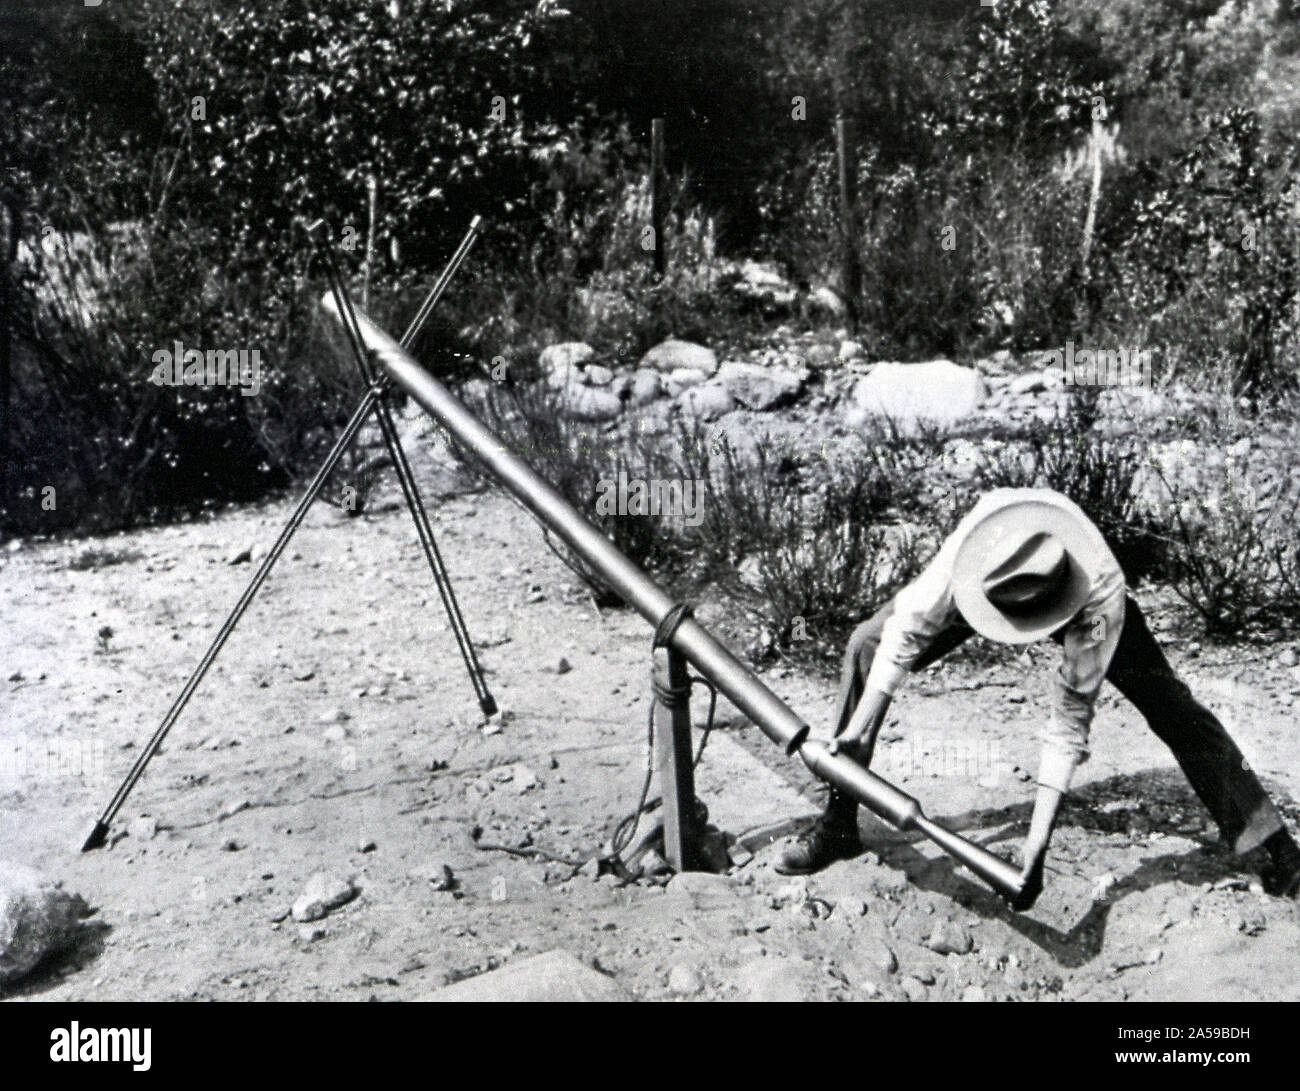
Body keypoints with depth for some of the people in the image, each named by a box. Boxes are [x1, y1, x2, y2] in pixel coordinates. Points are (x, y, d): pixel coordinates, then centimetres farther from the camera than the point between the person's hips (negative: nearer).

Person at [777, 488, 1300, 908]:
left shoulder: (1101, 594, -43)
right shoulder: (974, 544, -43)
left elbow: (1071, 716, -38)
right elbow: (909, 628, -31)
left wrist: (1037, 840, -40)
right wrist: (858, 727, -33)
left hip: (1075, 598, -1)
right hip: (986, 579, 2)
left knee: (1170, 704, -16)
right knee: (869, 645, -14)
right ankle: (836, 827, -6)